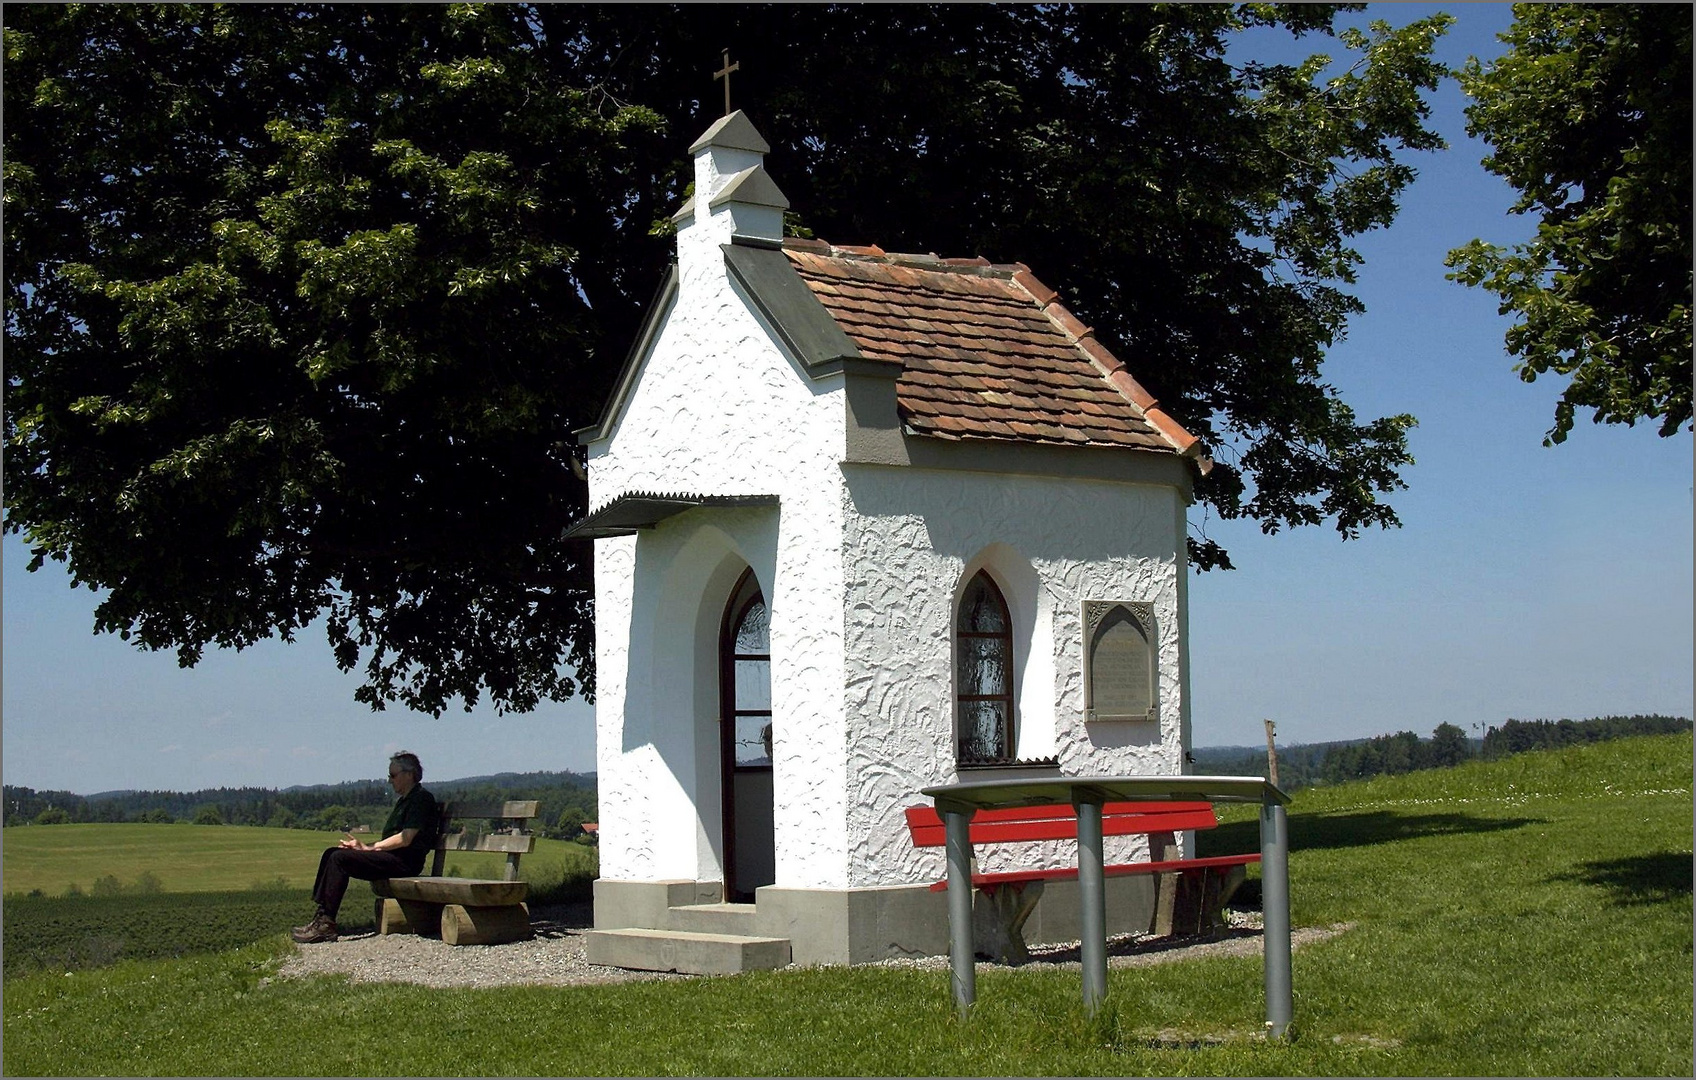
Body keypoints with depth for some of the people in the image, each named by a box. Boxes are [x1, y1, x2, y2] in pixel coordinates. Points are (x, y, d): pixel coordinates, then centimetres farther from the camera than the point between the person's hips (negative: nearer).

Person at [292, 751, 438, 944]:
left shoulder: (421, 798, -6)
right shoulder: (404, 800, 25)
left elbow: (405, 839, -15)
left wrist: (370, 847, -11)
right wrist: (363, 845, 4)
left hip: (405, 861, -10)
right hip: (392, 857, 10)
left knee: (340, 858, -21)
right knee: (331, 854, 0)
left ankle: (326, 925, -20)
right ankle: (321, 916, -9)